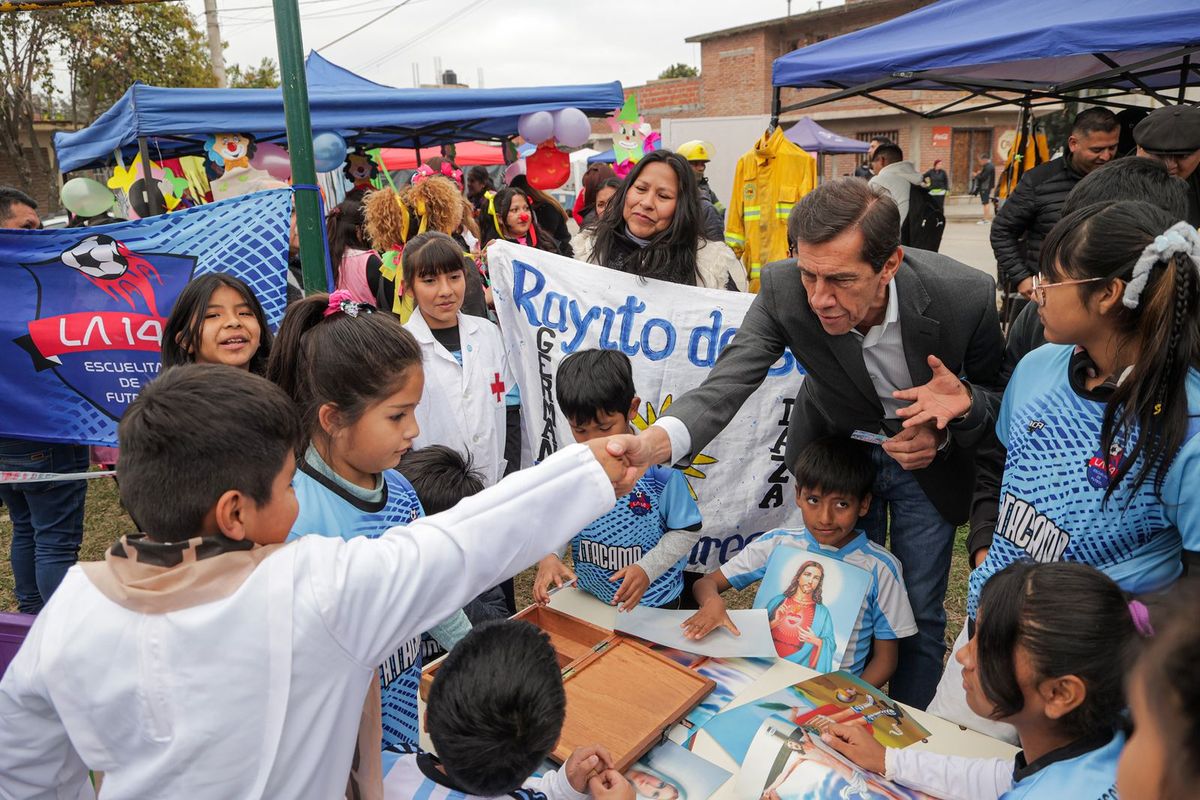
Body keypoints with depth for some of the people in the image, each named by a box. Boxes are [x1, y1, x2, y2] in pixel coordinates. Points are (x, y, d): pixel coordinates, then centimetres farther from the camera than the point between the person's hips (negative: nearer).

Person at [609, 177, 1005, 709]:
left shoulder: (966, 295, -31)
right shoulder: (784, 289, -30)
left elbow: (999, 393, -11)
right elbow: (724, 387, -34)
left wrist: (946, 433, -32)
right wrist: (652, 443, -54)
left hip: (929, 460, 0)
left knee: (919, 611, 13)